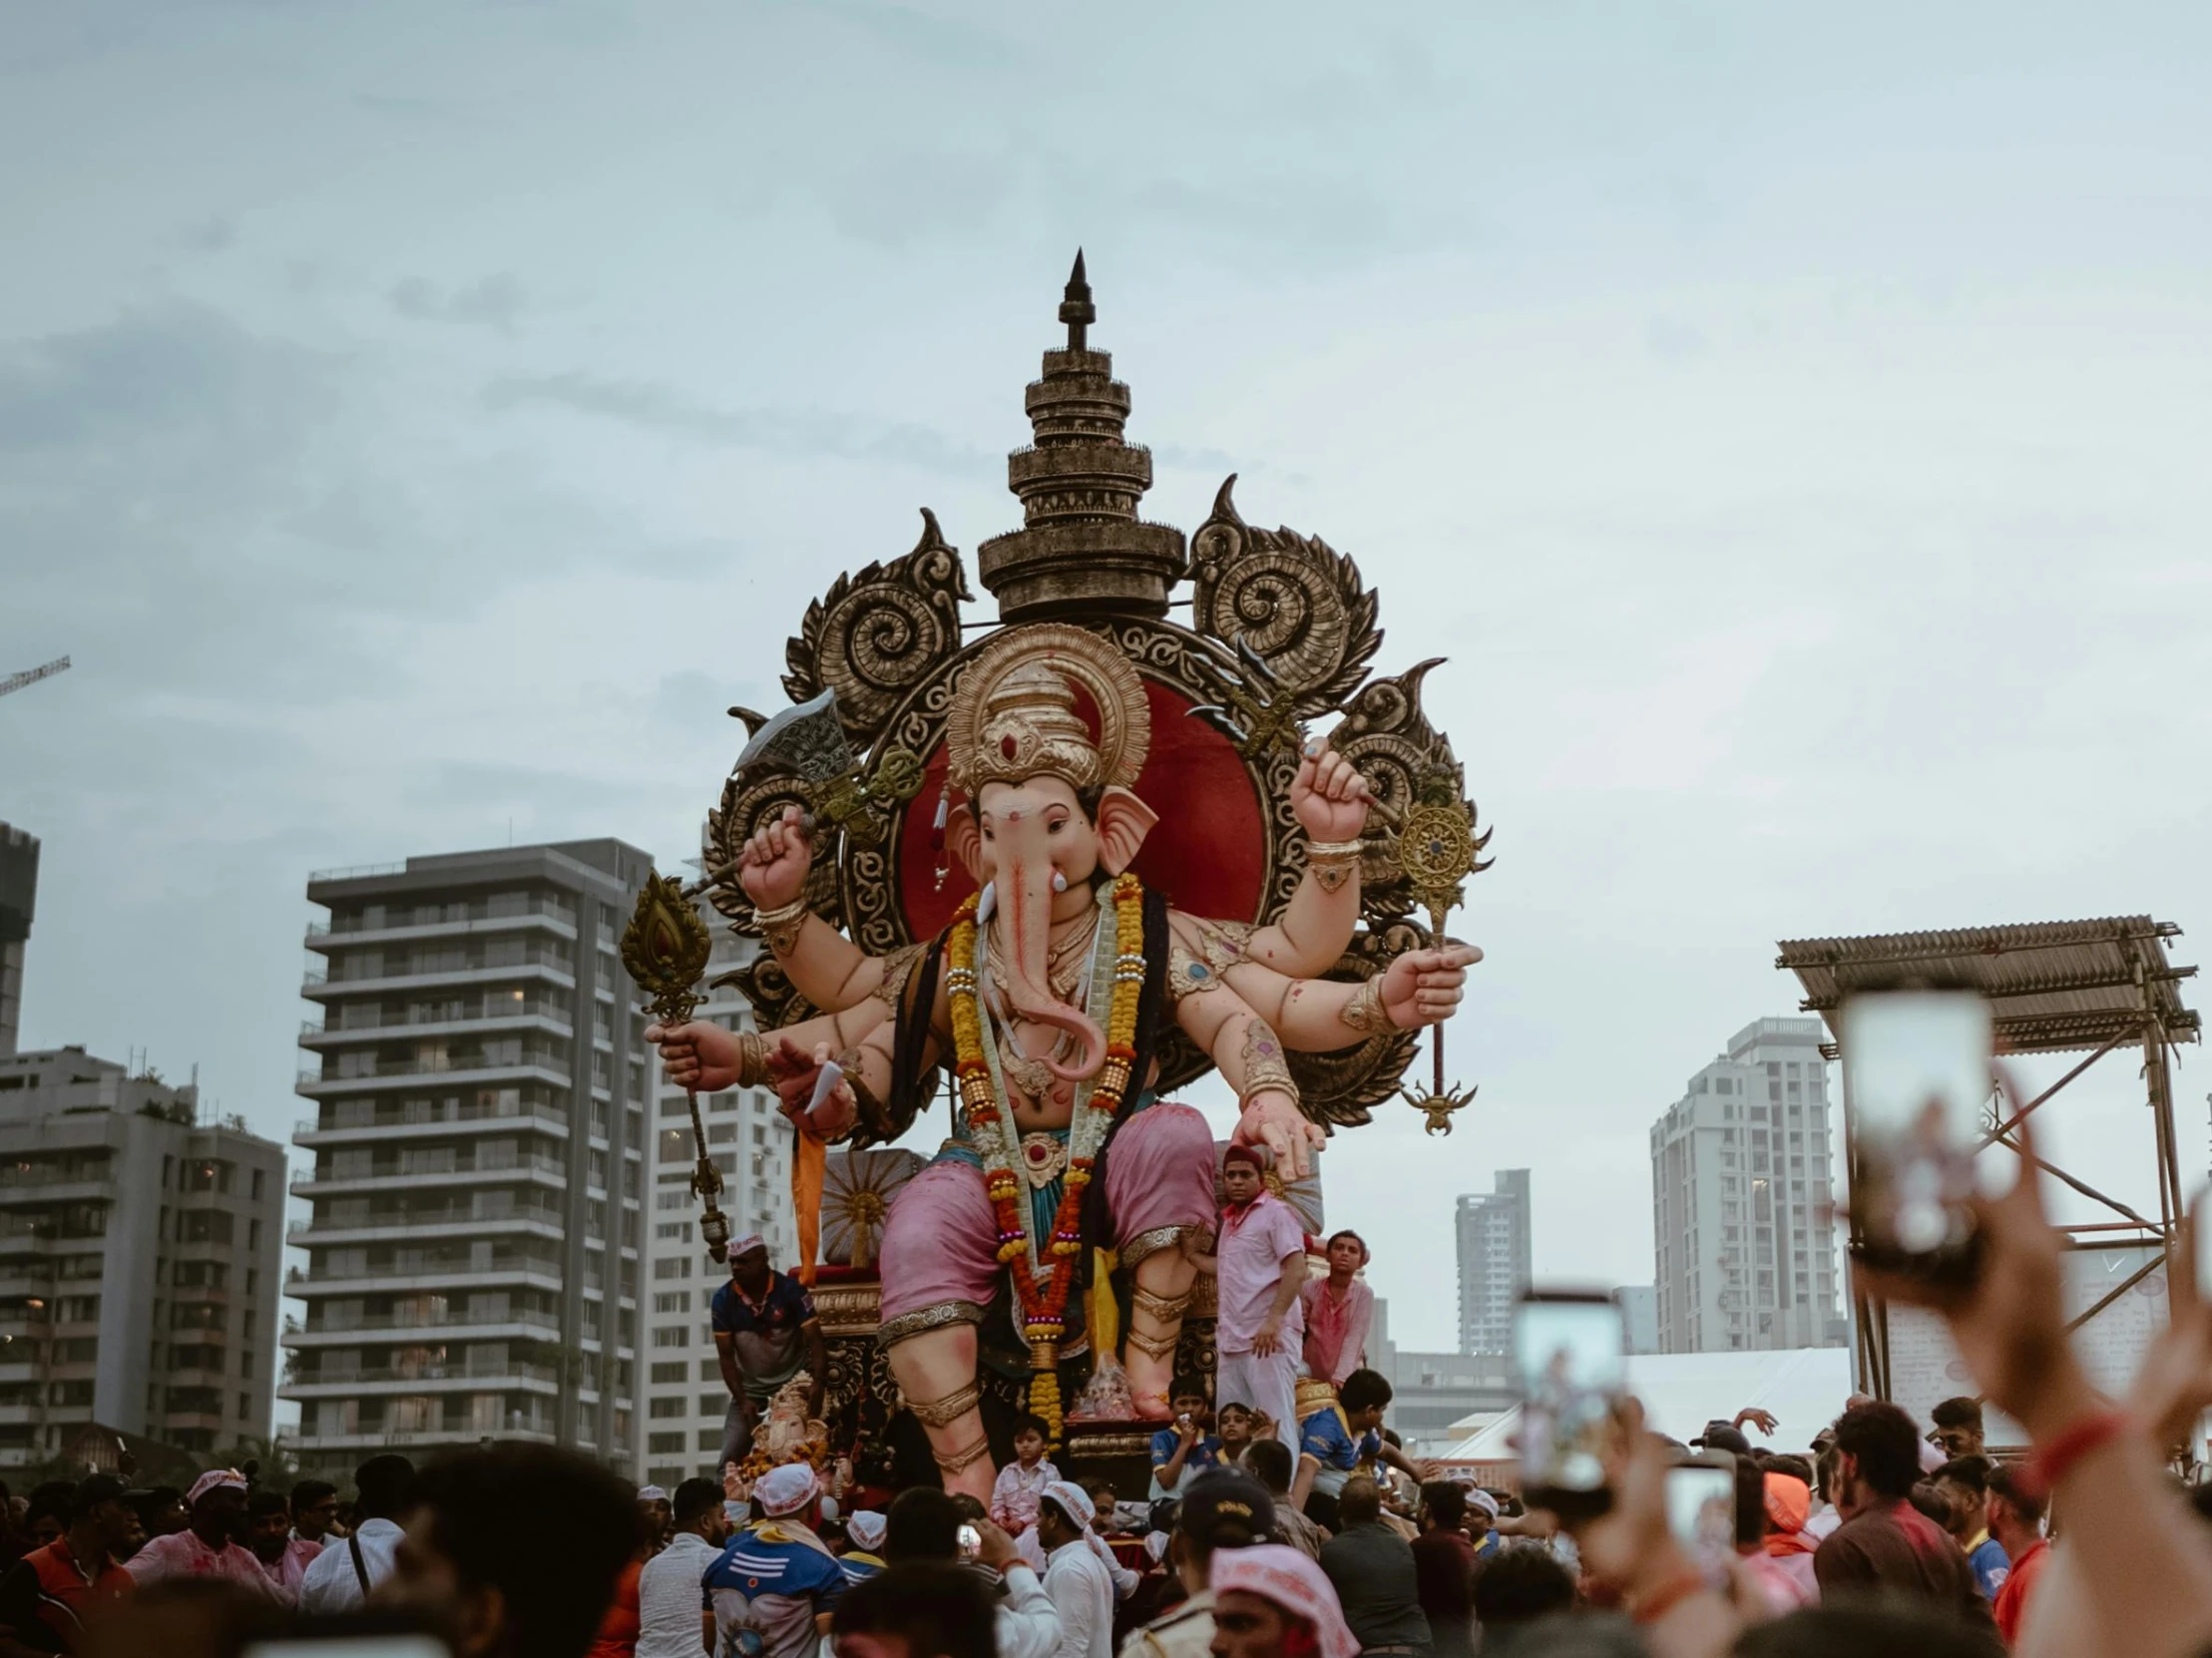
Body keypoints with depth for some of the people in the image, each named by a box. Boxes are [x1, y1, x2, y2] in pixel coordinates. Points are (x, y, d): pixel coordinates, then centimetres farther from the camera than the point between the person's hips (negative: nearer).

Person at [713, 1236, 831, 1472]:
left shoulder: (791, 1290, -17)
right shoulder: (723, 1300, -11)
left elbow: (815, 1341, -20)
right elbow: (726, 1356, -8)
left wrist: (818, 1382, -37)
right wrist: (742, 1400, -19)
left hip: (792, 1384, -2)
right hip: (749, 1388, 2)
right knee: (730, 1459, -2)